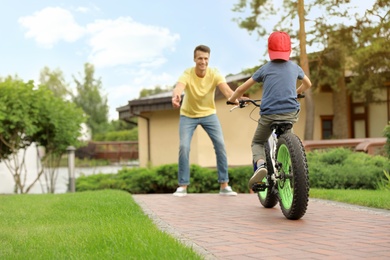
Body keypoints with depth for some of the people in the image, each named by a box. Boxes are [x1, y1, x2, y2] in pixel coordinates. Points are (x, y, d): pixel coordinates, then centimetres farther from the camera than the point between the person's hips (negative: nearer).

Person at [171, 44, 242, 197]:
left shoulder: (214, 74, -19)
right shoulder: (187, 74, -23)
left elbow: (226, 90, -34)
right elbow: (178, 88, -44)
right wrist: (176, 97, -68)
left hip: (208, 113, 1)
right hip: (188, 115, -1)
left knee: (220, 144, -12)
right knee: (184, 147, -14)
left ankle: (224, 185, -2)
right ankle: (182, 186, -1)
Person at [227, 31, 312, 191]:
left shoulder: (265, 69, 8)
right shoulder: (294, 67, 14)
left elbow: (241, 89, 11)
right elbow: (308, 84, 35)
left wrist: (232, 99, 30)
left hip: (268, 114, -2)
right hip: (291, 113, 2)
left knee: (257, 143, 18)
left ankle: (260, 164, -13)